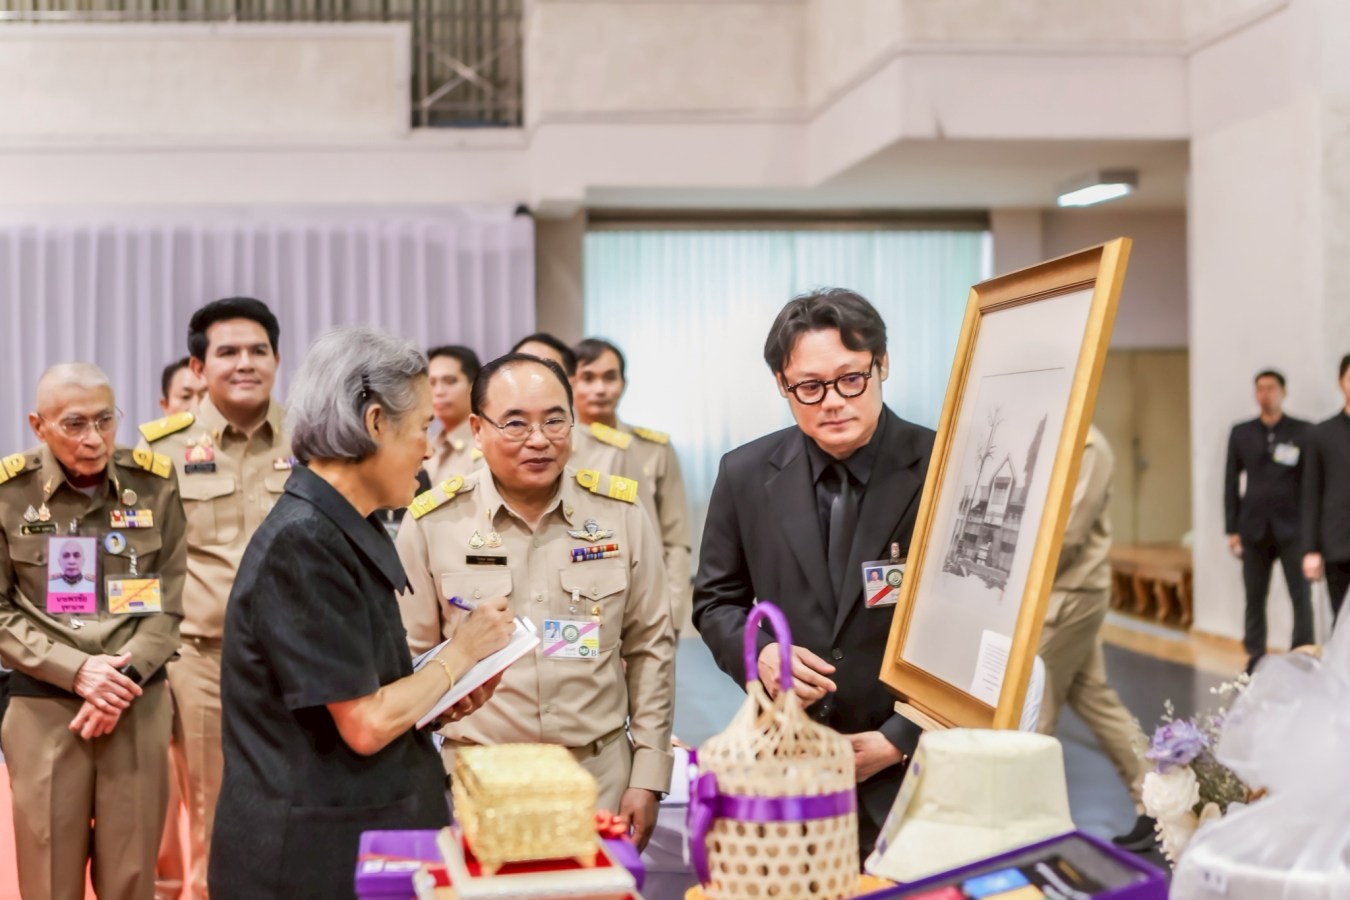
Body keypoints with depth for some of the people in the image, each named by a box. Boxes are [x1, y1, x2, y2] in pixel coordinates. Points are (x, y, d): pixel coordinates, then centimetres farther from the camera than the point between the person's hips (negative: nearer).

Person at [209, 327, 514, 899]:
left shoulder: (346, 532, 8)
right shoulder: (303, 543, -20)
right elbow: (365, 726, -20)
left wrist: (442, 702, 2)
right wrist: (463, 652, -8)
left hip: (361, 835, 9)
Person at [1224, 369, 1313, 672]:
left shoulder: (1303, 432, 1)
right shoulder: (1241, 433, 8)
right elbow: (1231, 482, 9)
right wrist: (1232, 529, 4)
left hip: (1292, 528, -2)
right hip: (1254, 529, 2)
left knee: (1301, 597, -2)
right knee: (1255, 598, 6)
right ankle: (1255, 657, 12)